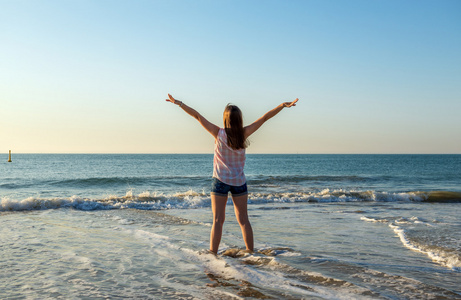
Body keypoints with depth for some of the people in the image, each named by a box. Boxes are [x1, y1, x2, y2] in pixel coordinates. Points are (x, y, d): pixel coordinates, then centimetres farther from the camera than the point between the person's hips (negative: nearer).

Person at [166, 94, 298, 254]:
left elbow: (197, 115, -8)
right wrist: (283, 105, 1)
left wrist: (179, 103, -3)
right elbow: (265, 117, -2)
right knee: (243, 219, 11)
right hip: (239, 181, 2)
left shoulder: (219, 133, -11)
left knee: (218, 220, 0)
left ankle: (213, 253, -1)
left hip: (221, 181, -2)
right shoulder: (244, 133, -7)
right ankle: (250, 252, 17)